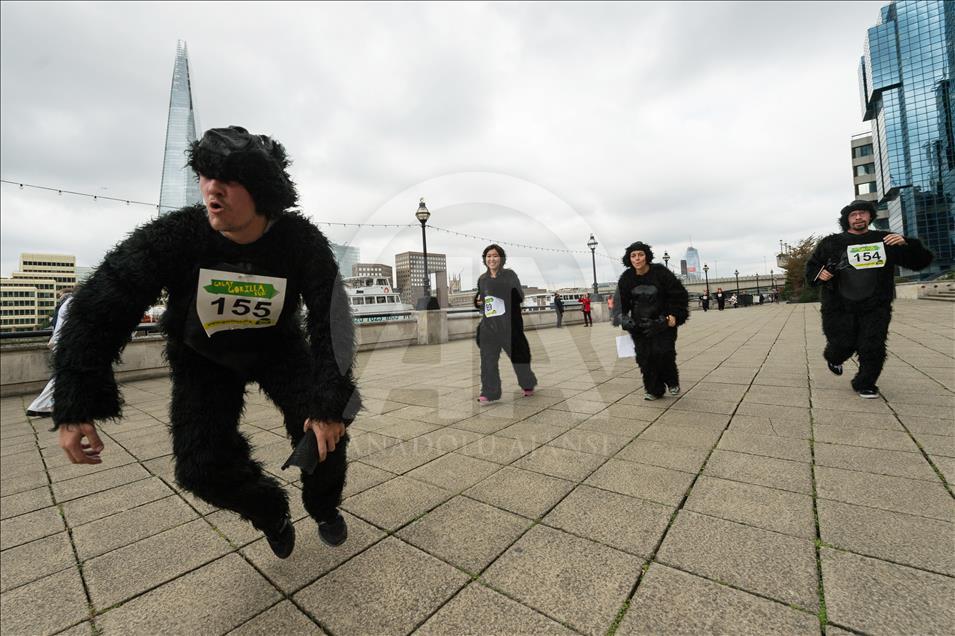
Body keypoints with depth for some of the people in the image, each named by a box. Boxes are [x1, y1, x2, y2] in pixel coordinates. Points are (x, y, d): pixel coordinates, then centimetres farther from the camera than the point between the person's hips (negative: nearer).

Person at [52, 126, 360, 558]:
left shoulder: (302, 242, -26)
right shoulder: (173, 236, -26)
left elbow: (331, 322, -25)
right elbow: (100, 311, -17)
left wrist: (330, 403, -31)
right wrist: (75, 406, -21)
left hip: (277, 347, 0)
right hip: (204, 358, 1)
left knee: (324, 428, -13)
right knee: (204, 467, -9)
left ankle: (323, 507, 20)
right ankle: (271, 512, 24)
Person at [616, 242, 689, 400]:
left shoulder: (660, 272, -11)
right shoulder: (626, 278, -2)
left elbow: (679, 294, -4)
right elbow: (622, 301, 10)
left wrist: (674, 315, -11)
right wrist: (624, 318, -3)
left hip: (663, 320, -3)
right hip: (639, 324, 3)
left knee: (663, 352, -13)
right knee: (644, 356, -1)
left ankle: (672, 382, 17)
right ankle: (654, 390, 15)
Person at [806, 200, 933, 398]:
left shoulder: (885, 240, 7)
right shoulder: (832, 243, 2)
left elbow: (921, 261, 7)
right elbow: (811, 266, 10)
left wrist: (906, 244, -12)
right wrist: (819, 274, -14)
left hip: (875, 308, 2)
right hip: (840, 308, -2)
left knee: (873, 348, -2)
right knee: (843, 346, 0)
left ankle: (865, 384, 17)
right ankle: (833, 358, 36)